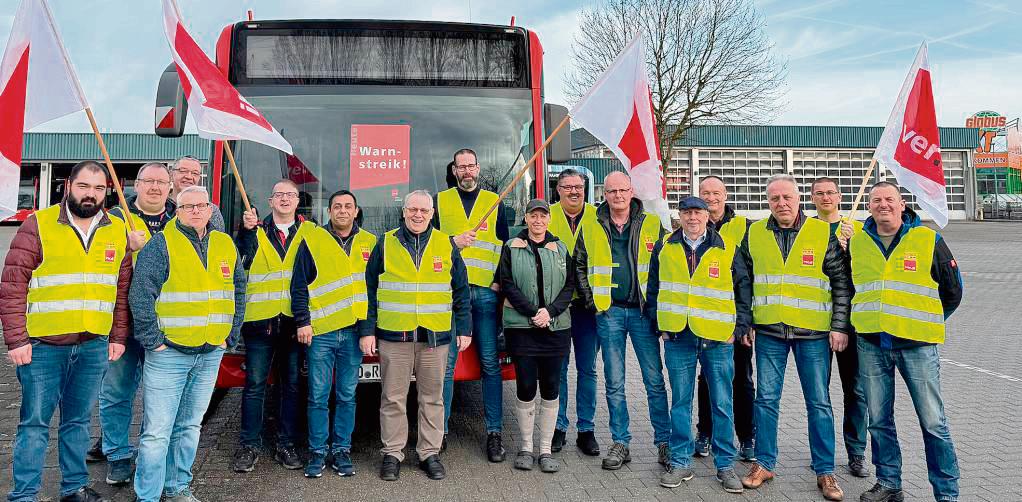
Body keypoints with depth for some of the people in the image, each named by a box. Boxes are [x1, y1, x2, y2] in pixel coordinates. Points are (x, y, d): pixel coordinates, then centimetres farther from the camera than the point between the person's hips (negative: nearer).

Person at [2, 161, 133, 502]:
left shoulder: (117, 231, 7)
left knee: (78, 420, 14)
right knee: (34, 422, 4)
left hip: (94, 346, 3)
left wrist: (118, 337, 7)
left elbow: (123, 290, 11)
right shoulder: (38, 226, -4)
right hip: (42, 345, -3)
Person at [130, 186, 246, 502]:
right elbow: (140, 295, -12)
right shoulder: (161, 245, -7)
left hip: (211, 354, 5)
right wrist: (152, 340, -13)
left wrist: (230, 336, 10)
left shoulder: (226, 245, 9)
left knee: (189, 427, 16)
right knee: (157, 431, -2)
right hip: (168, 353, -5)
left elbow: (238, 292, 15)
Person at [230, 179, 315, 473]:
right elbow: (239, 261, -8)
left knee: (292, 384, 8)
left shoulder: (310, 232, 8)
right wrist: (246, 230, -21)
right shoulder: (255, 231, 7)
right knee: (255, 384, 2)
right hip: (260, 319, -1)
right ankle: (249, 446, 14)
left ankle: (285, 445, 19)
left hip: (295, 320, 1)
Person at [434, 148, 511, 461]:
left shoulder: (494, 202, 13)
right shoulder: (440, 201, 12)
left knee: (490, 364, 1)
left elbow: (504, 245, 12)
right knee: (446, 364, 0)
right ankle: (439, 430, 10)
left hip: (485, 292, 1)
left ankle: (494, 432, 8)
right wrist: (453, 242, -6)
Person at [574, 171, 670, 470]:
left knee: (655, 380, 3)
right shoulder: (591, 229, 6)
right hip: (609, 312, 1)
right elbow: (580, 267, 12)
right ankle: (620, 443, 17)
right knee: (614, 383, 7)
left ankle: (665, 442, 14)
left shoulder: (651, 225, 4)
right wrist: (591, 301, 2)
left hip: (643, 311, -1)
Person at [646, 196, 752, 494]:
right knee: (680, 403, 8)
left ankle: (725, 465, 17)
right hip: (678, 338, 2)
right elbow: (653, 289, 13)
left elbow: (744, 291, 5)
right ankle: (681, 463, 19)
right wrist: (660, 325, 7)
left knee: (722, 404, 5)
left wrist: (737, 329, 0)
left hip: (718, 339, -1)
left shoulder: (727, 250, 1)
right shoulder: (665, 249, 6)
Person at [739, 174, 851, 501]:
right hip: (769, 331, 2)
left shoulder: (824, 233, -3)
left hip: (814, 332, -2)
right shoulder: (754, 234, 4)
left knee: (819, 403, 6)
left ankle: (825, 471, 18)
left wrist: (840, 327, -6)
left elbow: (842, 284, 0)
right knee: (766, 399, 7)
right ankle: (764, 464, 20)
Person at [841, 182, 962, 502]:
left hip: (917, 344, -3)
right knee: (879, 420, 10)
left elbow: (952, 289, 9)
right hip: (871, 344, 3)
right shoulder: (856, 242, 7)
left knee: (933, 422, 0)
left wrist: (929, 322, 11)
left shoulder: (928, 240, 0)